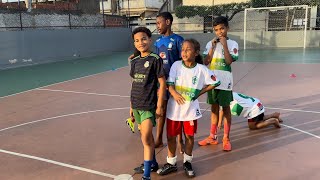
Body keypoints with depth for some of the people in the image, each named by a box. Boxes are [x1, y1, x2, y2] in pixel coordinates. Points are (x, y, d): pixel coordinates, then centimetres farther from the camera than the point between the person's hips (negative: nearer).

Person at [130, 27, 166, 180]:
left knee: (146, 138, -9)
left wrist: (159, 106, -11)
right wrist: (131, 105, 14)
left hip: (149, 105, -6)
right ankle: (152, 163, 34)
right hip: (137, 105, 6)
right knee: (147, 135, 17)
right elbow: (134, 84, 13)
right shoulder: (134, 61, 8)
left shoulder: (155, 59, -10)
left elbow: (162, 83, -9)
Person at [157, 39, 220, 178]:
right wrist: (174, 93, -29)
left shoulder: (201, 69, -7)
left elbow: (215, 83, 2)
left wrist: (199, 93, -2)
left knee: (189, 136, 12)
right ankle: (171, 163, 28)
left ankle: (187, 162, 33)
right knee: (171, 136, 9)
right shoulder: (176, 65, -6)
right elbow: (169, 84, -9)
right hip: (174, 107, 1)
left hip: (191, 108, 0)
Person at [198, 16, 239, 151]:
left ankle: (226, 138, 14)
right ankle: (212, 137, 24)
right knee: (214, 108, 13)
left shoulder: (232, 44, -4)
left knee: (225, 108, 5)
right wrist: (213, 47, -9)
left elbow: (229, 61, -16)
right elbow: (206, 62, -2)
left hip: (225, 81, -3)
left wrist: (224, 45, -17)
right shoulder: (210, 44, 5)